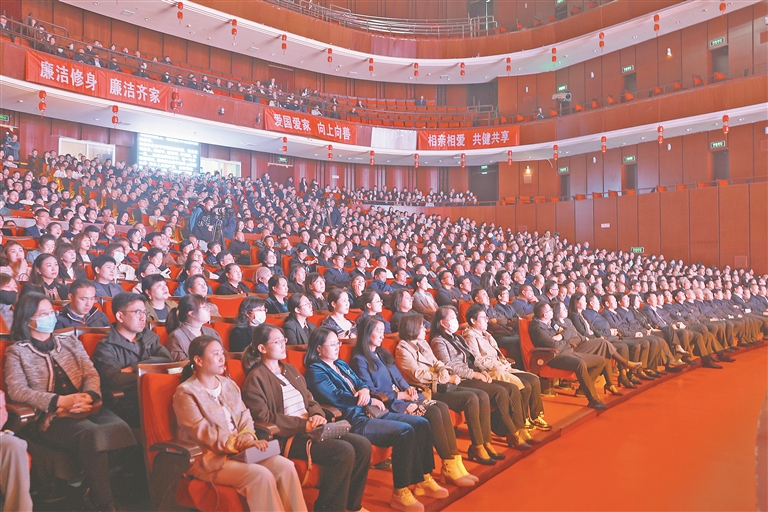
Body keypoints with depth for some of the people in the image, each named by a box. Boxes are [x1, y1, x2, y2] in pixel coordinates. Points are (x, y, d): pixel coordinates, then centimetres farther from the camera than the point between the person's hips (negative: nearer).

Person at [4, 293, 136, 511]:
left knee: (120, 428, -30)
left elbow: (91, 374, 12)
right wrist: (61, 401, -18)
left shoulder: (69, 340, 22)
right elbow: (16, 390, -4)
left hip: (86, 409, 3)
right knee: (92, 434, -35)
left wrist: (88, 396, -12)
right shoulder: (17, 351, 12)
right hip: (50, 417, -3)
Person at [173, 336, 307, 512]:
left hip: (240, 450, 6)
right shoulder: (185, 392, -7)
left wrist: (247, 436, -13)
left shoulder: (229, 384, 15)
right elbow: (203, 433, -15)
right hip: (210, 458, -6)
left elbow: (245, 415, 10)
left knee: (285, 466, -17)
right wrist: (240, 444, -23)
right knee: (260, 475, -29)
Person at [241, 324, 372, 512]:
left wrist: (318, 415, -5)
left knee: (363, 445, -9)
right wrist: (303, 424, -17)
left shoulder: (290, 369, 20)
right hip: (286, 437, -8)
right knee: (344, 451, -26)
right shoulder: (256, 378, -5)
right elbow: (262, 417, -15)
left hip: (310, 430, 8)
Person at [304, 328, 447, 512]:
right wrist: (370, 401, -8)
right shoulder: (315, 371, -5)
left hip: (369, 412, 9)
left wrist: (365, 391, -7)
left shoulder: (341, 364, 21)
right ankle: (400, 493, -17)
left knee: (421, 424, -3)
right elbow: (337, 397, -15)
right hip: (353, 420, -9)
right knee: (404, 431, -27)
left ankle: (423, 479, 6)